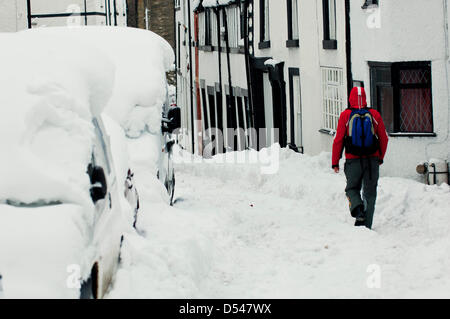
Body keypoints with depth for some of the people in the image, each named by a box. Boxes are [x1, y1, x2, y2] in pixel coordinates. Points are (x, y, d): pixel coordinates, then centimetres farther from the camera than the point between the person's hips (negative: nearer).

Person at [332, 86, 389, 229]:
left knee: (352, 189, 17)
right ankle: (366, 226, 4)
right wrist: (381, 157, 21)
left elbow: (338, 140, -5)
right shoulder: (374, 115, -1)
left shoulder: (345, 116, -5)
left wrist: (335, 162, 4)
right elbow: (384, 138, 6)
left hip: (353, 161, -1)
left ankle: (357, 207, -13)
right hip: (372, 161, 1)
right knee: (370, 193, 10)